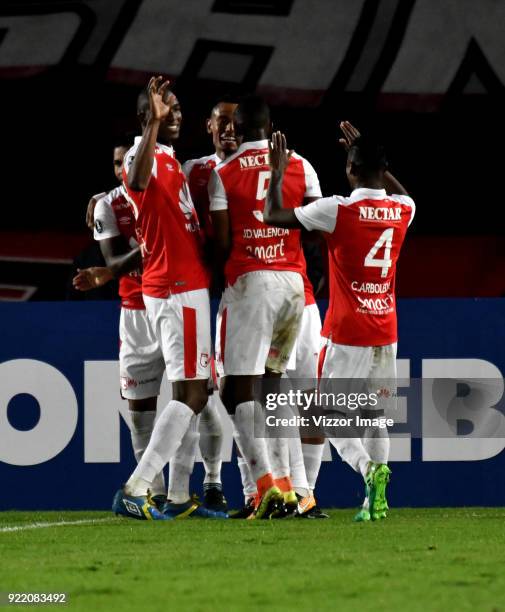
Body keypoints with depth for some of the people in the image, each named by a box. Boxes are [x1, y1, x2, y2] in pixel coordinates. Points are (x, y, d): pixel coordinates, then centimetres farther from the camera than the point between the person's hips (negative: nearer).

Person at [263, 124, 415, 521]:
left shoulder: (339, 210, -13)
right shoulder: (403, 210, 2)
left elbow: (273, 216, -8)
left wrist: (278, 173, 6)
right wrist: (367, 153, 36)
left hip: (348, 334, -5)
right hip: (386, 333, 5)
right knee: (375, 414, 14)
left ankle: (368, 467, -24)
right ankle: (377, 499, 5)